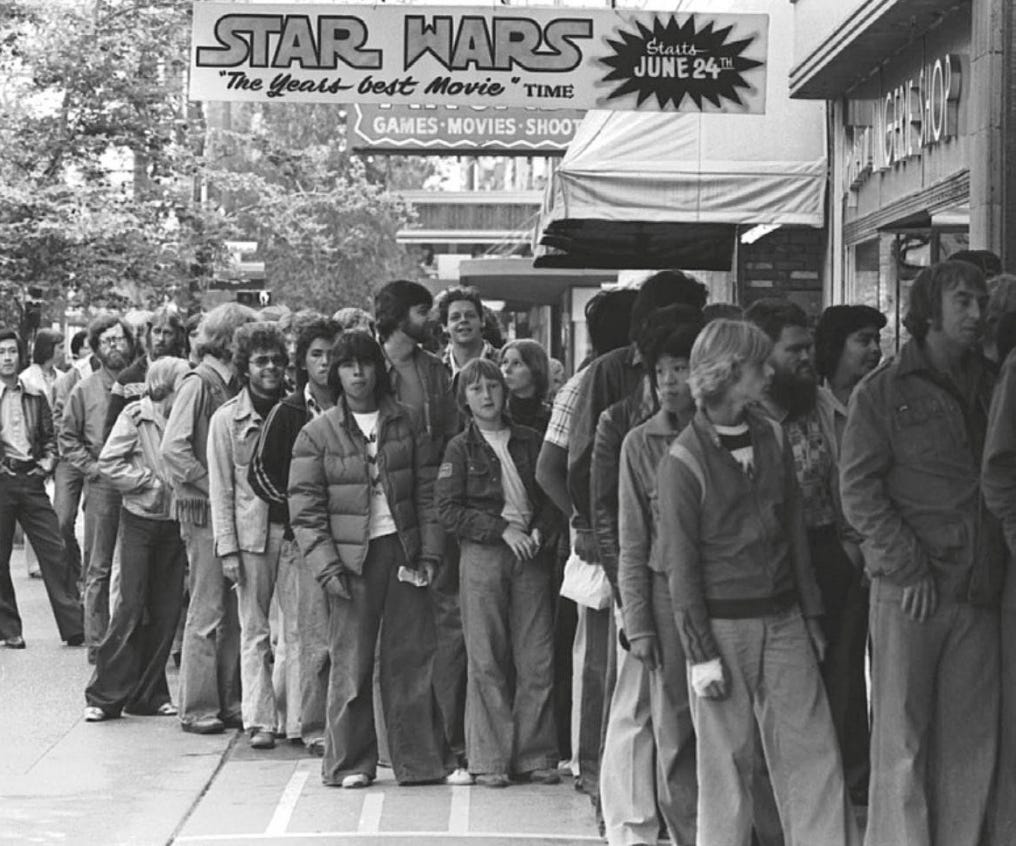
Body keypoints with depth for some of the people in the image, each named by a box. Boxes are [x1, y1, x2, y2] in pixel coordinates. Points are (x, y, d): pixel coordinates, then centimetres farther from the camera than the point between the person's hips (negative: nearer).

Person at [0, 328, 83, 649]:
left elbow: (50, 438, 19)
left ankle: (74, 626, 0)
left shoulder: (35, 396, 12)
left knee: (55, 552, -2)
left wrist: (46, 462, 2)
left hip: (31, 481, 3)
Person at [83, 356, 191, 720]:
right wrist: (152, 482, -12)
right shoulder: (135, 415, -6)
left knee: (166, 611, 4)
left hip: (174, 523, 5)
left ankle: (149, 694, 13)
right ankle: (105, 695, 0)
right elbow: (109, 463, -9)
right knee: (132, 607, -7)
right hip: (140, 521, -4)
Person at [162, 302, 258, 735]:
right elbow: (173, 447, -18)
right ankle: (196, 709, 3)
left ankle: (229, 703, 15)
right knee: (207, 612, -3)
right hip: (204, 513, -7)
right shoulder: (199, 383, -9)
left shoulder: (234, 385, 12)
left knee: (233, 613, 8)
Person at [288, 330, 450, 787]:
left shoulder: (406, 423, 9)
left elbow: (427, 491, 9)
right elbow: (305, 509, -2)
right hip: (351, 557, -2)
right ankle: (350, 763, 8)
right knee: (351, 661, -2)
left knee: (413, 656, 4)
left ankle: (420, 758, 10)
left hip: (404, 550, 2)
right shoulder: (317, 434, 1)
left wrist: (429, 553, 0)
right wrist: (327, 566, -11)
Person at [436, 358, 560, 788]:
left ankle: (535, 755, 6)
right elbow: (449, 510, -3)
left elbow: (551, 495, 16)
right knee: (487, 660, -3)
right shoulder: (460, 449, 5)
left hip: (530, 554, 3)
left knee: (537, 659, -1)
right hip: (482, 555, -2)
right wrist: (502, 530, -12)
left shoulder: (529, 441, 13)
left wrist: (541, 531, -4)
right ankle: (489, 760, 3)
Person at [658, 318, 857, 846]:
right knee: (727, 762, 2)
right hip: (722, 624, -5)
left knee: (812, 753, 3)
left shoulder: (772, 438, 8)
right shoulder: (683, 461, -9)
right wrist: (700, 654, -11)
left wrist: (811, 617, 13)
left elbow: (795, 532, 14)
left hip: (783, 619, 5)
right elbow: (679, 563, -8)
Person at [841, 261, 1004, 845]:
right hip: (909, 592, -4)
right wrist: (908, 566, -11)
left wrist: (994, 566, 5)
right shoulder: (884, 391, 1)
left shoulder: (989, 387, 15)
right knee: (902, 737, 0)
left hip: (979, 592, 4)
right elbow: (858, 490, -4)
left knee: (973, 740, 5)